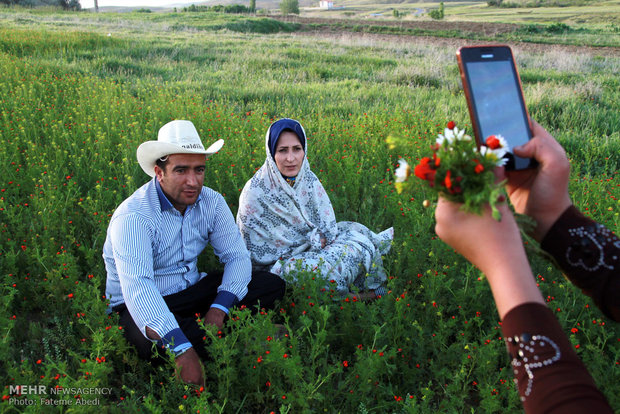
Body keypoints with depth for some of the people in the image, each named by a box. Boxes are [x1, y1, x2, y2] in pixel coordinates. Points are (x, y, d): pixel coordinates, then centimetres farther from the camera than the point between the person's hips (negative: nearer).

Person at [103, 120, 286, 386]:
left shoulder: (211, 202, -6)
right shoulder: (133, 217, -25)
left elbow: (237, 256, -6)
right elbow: (137, 287, -39)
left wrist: (218, 309, -25)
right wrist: (182, 350, -50)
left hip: (192, 290, 5)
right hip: (143, 305, -5)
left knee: (272, 285, -8)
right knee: (154, 341, -40)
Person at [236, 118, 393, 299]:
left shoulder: (308, 180, -3)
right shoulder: (255, 193, -19)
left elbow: (327, 228, 1)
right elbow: (258, 252, -15)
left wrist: (315, 240, -21)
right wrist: (312, 241, -13)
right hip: (278, 263, -6)